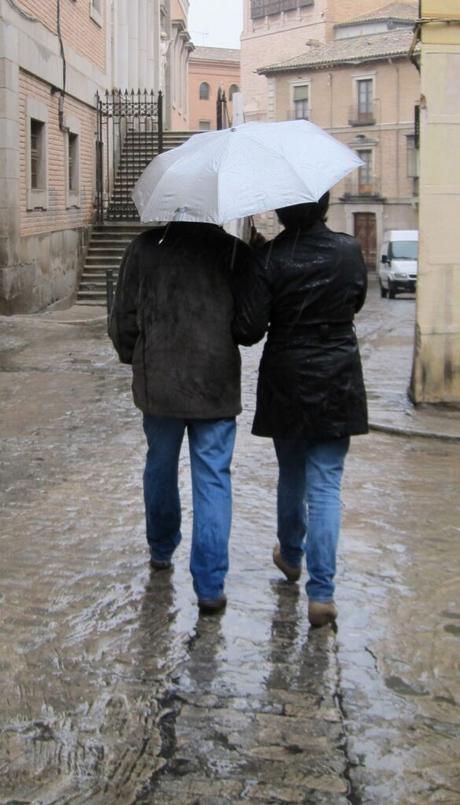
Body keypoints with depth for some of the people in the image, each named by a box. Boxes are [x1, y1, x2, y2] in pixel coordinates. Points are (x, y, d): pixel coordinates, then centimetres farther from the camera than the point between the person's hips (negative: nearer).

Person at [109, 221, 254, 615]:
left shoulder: (145, 248, -4)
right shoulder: (235, 251, -7)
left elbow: (123, 319, 0)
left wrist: (136, 359, 17)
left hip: (159, 383, 2)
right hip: (217, 386, -1)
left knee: (160, 467, 21)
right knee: (213, 480, 3)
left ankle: (162, 548, 40)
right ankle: (210, 584, 0)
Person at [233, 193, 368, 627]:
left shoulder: (269, 258, -13)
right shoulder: (349, 251, -5)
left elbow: (249, 330, -14)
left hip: (286, 384, 0)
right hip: (337, 386, 1)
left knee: (291, 476, 20)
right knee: (325, 486, 2)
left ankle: (291, 555, 42)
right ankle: (320, 591, -4)